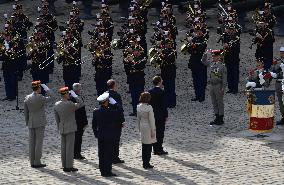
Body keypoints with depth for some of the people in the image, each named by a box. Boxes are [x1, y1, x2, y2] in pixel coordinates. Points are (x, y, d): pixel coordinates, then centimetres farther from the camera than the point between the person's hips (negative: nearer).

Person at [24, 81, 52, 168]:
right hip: (40, 123, -6)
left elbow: (26, 112, 9)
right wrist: (46, 88, 13)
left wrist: (27, 123, 18)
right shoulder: (40, 98, -15)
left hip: (31, 124, 6)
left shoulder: (27, 98, 3)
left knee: (32, 143, 7)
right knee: (39, 142, -3)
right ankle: (37, 162, -4)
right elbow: (50, 98, 6)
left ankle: (32, 162, 8)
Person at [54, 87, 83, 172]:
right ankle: (69, 166, -1)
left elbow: (57, 118, 11)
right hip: (70, 129, -7)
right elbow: (80, 104, -6)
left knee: (63, 148, 11)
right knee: (70, 148, -3)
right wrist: (75, 96, -3)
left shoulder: (57, 104, 4)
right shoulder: (69, 104, -18)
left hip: (62, 129, 7)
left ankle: (64, 166, 15)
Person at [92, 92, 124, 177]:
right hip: (110, 136, -5)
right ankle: (107, 171, 2)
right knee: (109, 154, 1)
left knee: (101, 154, 11)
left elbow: (94, 125, 5)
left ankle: (102, 171, 17)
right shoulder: (112, 112, -17)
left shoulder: (96, 111, -1)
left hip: (100, 136, 5)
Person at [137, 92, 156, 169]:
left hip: (142, 127, 6)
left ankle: (145, 163, 21)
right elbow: (151, 120, -16)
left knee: (144, 147, 15)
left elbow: (138, 118, 9)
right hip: (148, 128, -6)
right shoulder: (149, 108, -19)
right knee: (148, 147, 2)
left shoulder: (139, 107, 0)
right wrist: (153, 131, -9)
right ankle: (147, 164, 4)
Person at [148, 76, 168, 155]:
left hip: (152, 115, 6)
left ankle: (155, 149, 14)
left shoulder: (150, 91, 3)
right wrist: (166, 116, -6)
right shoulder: (161, 92, -14)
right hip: (160, 115, -6)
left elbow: (148, 103, 8)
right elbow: (164, 105, -13)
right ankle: (159, 150, 2)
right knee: (160, 133, 0)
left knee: (154, 133, 10)